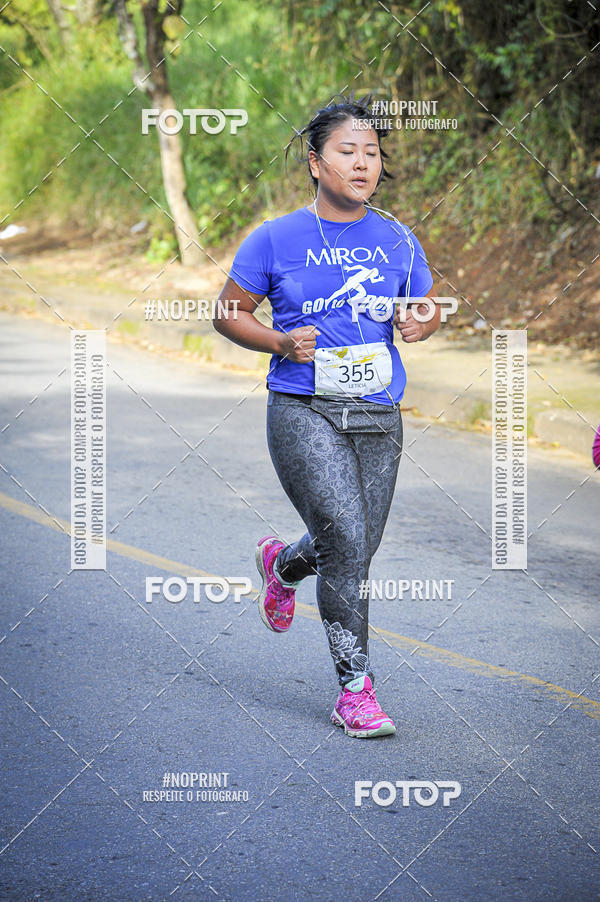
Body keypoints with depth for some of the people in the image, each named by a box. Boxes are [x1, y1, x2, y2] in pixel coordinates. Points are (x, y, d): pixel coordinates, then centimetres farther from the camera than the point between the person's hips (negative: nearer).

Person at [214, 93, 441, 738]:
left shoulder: (397, 241, 9)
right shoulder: (276, 239, 0)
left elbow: (422, 310, 21)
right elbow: (228, 313, 7)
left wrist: (421, 324, -4)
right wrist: (280, 341, -12)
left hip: (378, 417, 4)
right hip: (304, 412, -4)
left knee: (353, 553, 11)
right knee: (347, 544, -16)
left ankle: (282, 564, 46)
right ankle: (355, 690, -5)